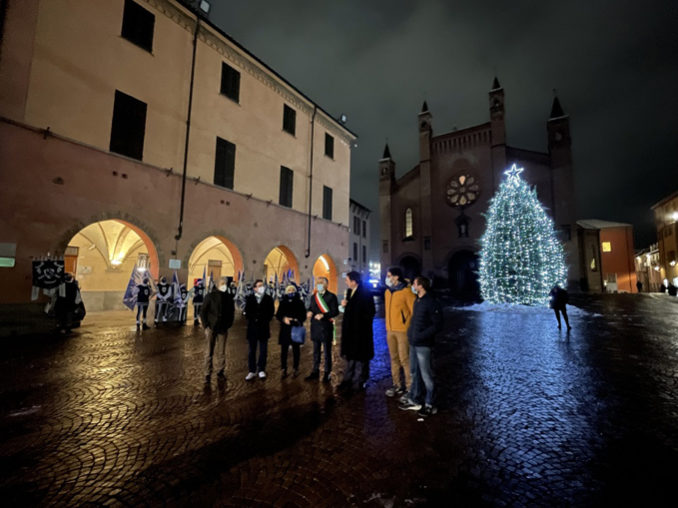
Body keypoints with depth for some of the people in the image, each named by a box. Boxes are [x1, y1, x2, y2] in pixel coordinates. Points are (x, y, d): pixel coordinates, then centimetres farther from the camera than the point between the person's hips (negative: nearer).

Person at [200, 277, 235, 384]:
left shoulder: (229, 297, 5)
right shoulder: (210, 296, -3)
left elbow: (231, 312, 12)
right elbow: (203, 311, -2)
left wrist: (228, 325, 4)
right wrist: (206, 326, -7)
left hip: (223, 329, 2)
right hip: (211, 328, -2)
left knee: (221, 352, 8)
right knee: (209, 352, 5)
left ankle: (220, 371, 21)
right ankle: (207, 374, 15)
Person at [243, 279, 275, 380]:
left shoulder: (268, 298, 4)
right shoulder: (250, 298, 7)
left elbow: (271, 312, 2)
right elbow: (246, 312, 4)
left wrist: (264, 320, -10)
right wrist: (253, 319, -9)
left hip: (264, 327, -1)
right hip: (252, 327, 1)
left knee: (263, 350, 4)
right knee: (252, 350, 6)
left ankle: (261, 370, 15)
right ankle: (252, 371, 15)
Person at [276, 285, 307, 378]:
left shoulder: (300, 303, 2)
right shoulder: (282, 303, 7)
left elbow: (303, 316, 1)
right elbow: (278, 315, 5)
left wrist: (297, 320, -18)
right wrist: (284, 319, -14)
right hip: (285, 329, 1)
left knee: (296, 350, 6)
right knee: (284, 350, 3)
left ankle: (296, 368, 19)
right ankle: (284, 369, 15)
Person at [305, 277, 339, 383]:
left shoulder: (331, 296, -6)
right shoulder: (313, 296, 13)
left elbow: (335, 312, -10)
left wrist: (323, 315, -22)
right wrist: (309, 312, -3)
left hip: (326, 328, -5)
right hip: (315, 327, 6)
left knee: (327, 352, 3)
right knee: (316, 351, 15)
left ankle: (327, 374, 14)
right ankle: (315, 372, 27)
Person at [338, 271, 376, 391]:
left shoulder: (365, 293, -16)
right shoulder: (349, 292, 9)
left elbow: (370, 312, -17)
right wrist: (344, 305, -3)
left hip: (360, 331, -8)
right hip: (350, 330, 8)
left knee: (360, 358, 5)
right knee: (350, 355, 17)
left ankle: (359, 381, 18)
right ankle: (348, 380, 29)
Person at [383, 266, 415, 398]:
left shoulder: (406, 291, -13)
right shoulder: (387, 292, 10)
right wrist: (388, 327, 14)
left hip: (403, 330, -7)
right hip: (390, 330, 7)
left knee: (404, 359, -2)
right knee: (394, 358, 13)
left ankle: (410, 387, 12)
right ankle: (397, 385, 26)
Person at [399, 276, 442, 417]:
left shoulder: (431, 302, -15)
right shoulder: (417, 301, 10)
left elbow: (437, 325, -16)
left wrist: (421, 336, -19)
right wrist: (410, 332, 10)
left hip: (423, 345, -8)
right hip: (413, 343, 8)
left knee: (426, 375, 4)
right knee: (415, 372, 17)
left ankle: (429, 405, 19)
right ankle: (414, 400, 31)